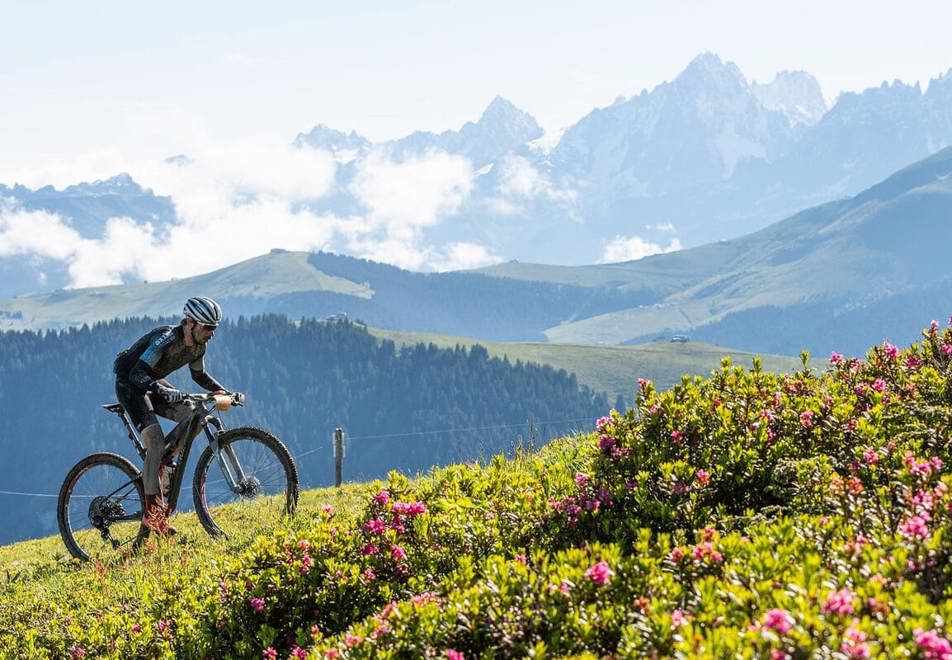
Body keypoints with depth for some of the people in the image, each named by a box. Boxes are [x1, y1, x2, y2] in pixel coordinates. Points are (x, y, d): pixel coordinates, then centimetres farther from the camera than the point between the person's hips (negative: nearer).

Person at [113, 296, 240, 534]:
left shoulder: (198, 346, -6)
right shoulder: (166, 338, -30)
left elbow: (199, 375, 13)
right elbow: (138, 374, -36)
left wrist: (225, 392, 0)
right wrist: (164, 391, -52)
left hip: (152, 383, 8)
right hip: (129, 383, -8)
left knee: (195, 416, -12)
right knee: (156, 442, -21)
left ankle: (159, 464, 1)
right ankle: (152, 512, -18)